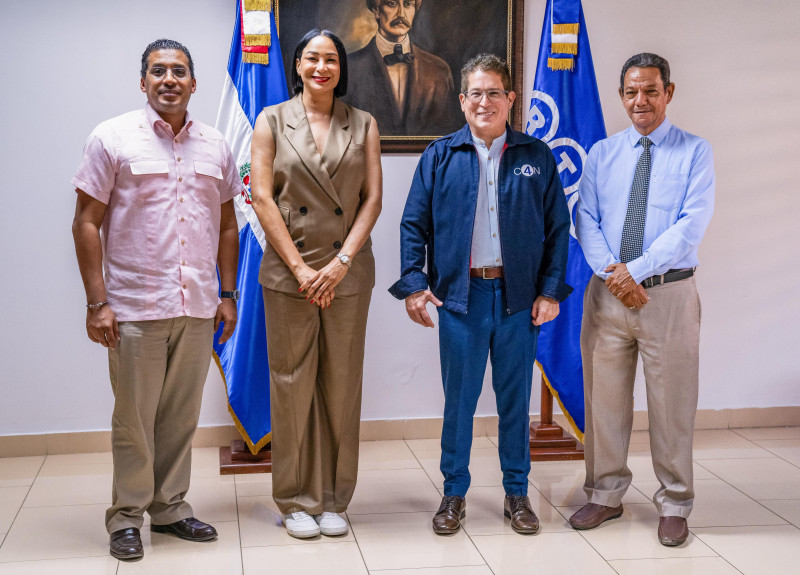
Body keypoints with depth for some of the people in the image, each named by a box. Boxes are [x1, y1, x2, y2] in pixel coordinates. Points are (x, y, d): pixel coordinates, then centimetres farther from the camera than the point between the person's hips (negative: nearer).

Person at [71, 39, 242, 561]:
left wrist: (228, 293, 11)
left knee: (182, 417, 11)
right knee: (134, 418, 3)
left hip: (198, 308, 4)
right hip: (135, 307, -4)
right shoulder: (113, 139, -2)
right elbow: (87, 223, -3)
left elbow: (227, 223, 17)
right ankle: (126, 516, 17)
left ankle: (170, 506, 25)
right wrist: (97, 302, -9)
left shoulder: (216, 146, 10)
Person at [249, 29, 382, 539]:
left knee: (342, 386, 5)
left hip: (348, 273, 1)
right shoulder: (273, 121, 5)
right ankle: (297, 501, 13)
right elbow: (263, 197, -2)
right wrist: (299, 267, -9)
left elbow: (373, 198, 3)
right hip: (288, 270, -1)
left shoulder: (363, 125, 8)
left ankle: (334, 500, 17)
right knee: (292, 384, 2)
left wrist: (341, 262, -9)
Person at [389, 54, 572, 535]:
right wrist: (413, 284, -6)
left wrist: (551, 290, 0)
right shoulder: (441, 156, 4)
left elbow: (557, 227, 6)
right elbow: (414, 224, 3)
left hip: (518, 295, 1)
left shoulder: (537, 157, 6)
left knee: (516, 398, 9)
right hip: (459, 294, 0)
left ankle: (517, 493, 22)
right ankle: (454, 494, 19)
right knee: (459, 398, 5)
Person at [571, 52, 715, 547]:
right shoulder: (602, 153, 9)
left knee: (672, 404, 5)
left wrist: (636, 269, -17)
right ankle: (606, 495, 24)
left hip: (668, 293, -3)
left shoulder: (695, 152, 0)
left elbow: (691, 225, -11)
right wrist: (612, 275, -13)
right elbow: (585, 220, 3)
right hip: (607, 293, 3)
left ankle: (674, 505, 19)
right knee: (604, 398, 9)